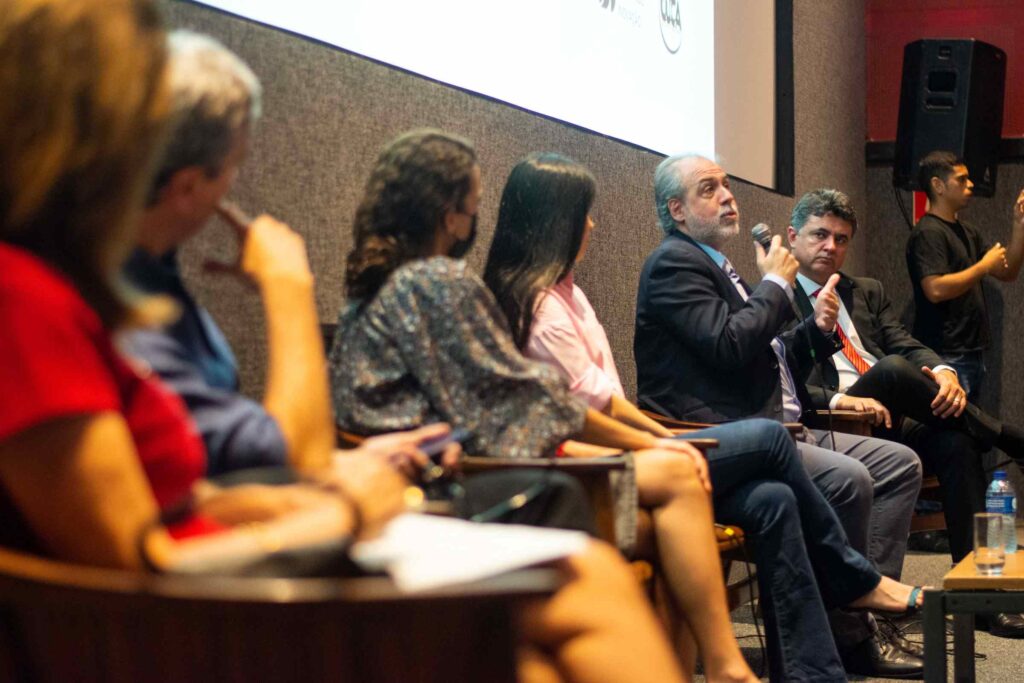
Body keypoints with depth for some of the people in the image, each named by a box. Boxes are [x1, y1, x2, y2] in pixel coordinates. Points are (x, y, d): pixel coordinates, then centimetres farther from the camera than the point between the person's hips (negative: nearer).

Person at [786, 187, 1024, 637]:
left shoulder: (868, 294, 26)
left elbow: (907, 346, 15)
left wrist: (943, 372, -9)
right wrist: (838, 399, -21)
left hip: (895, 419, 6)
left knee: (956, 443, -27)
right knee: (893, 368, -33)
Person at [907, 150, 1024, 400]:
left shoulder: (967, 231, 17)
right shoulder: (928, 233, -12)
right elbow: (936, 290, -24)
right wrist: (984, 265, -15)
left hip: (972, 352, 9)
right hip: (946, 357, -9)